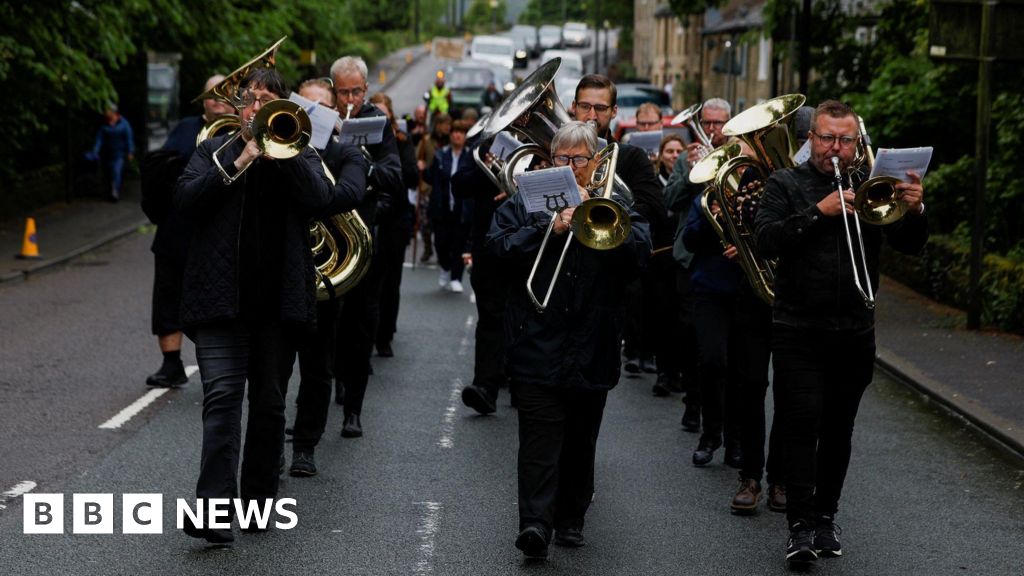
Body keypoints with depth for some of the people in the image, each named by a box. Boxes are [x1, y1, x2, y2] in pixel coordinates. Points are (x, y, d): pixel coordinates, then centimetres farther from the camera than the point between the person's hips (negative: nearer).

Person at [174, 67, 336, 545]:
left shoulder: (297, 154, 13)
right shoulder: (215, 150, 13)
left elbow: (320, 199, -7)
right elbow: (186, 199, -4)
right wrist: (239, 161, -10)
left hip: (279, 296, 1)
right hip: (221, 294, -1)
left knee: (269, 403, 8)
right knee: (222, 396, -13)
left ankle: (259, 500, 19)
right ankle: (213, 509, -20)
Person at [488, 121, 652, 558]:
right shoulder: (525, 202, 9)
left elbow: (641, 251, -6)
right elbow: (500, 246, -5)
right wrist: (549, 229, -15)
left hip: (592, 348, 2)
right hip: (538, 340, -2)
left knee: (580, 440, 11)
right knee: (540, 436, -12)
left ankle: (571, 518, 22)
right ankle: (535, 521, -18)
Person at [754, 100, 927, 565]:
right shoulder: (785, 185, 2)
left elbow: (909, 245, -1)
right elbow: (766, 239, -12)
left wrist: (913, 210, -22)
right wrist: (819, 213, -20)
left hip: (855, 334, 3)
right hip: (798, 332, -3)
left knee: (838, 430, 10)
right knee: (801, 426, -8)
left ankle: (826, 516, 21)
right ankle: (800, 525, -7)